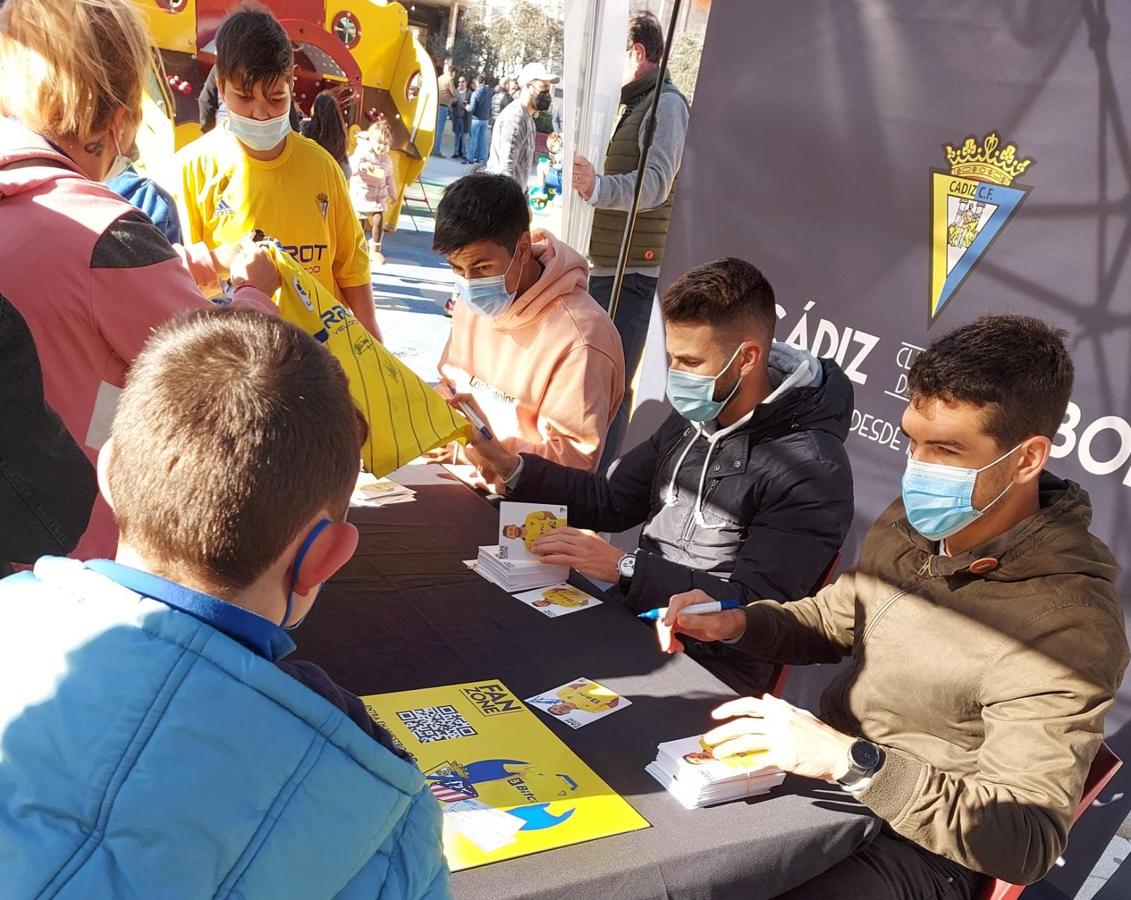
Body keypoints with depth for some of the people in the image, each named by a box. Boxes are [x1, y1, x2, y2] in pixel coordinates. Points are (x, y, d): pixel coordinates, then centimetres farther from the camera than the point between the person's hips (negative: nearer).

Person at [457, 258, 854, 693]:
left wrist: (624, 567, -26)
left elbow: (754, 608, -22)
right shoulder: (694, 418, 5)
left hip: (702, 671, -7)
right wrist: (516, 470, 0)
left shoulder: (811, 469, -19)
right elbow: (613, 502, 13)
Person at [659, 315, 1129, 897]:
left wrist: (853, 761, -34)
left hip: (917, 845, -7)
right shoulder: (908, 525, -3)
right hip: (827, 770, 7)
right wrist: (736, 623, -6)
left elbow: (1025, 843, -25)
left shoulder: (1066, 630, -26)